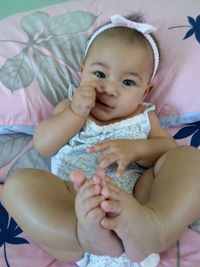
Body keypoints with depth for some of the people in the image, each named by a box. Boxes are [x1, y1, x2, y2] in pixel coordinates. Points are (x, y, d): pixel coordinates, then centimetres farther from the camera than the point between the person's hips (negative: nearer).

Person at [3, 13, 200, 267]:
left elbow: (170, 149, 8)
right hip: (73, 207, 0)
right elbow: (43, 145, 8)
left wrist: (135, 148, -11)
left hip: (136, 200, 1)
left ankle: (154, 226, -48)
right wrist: (76, 112, -5)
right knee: (19, 182, -24)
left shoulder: (143, 116, 21)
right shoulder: (71, 107, 21)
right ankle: (87, 233, -48)